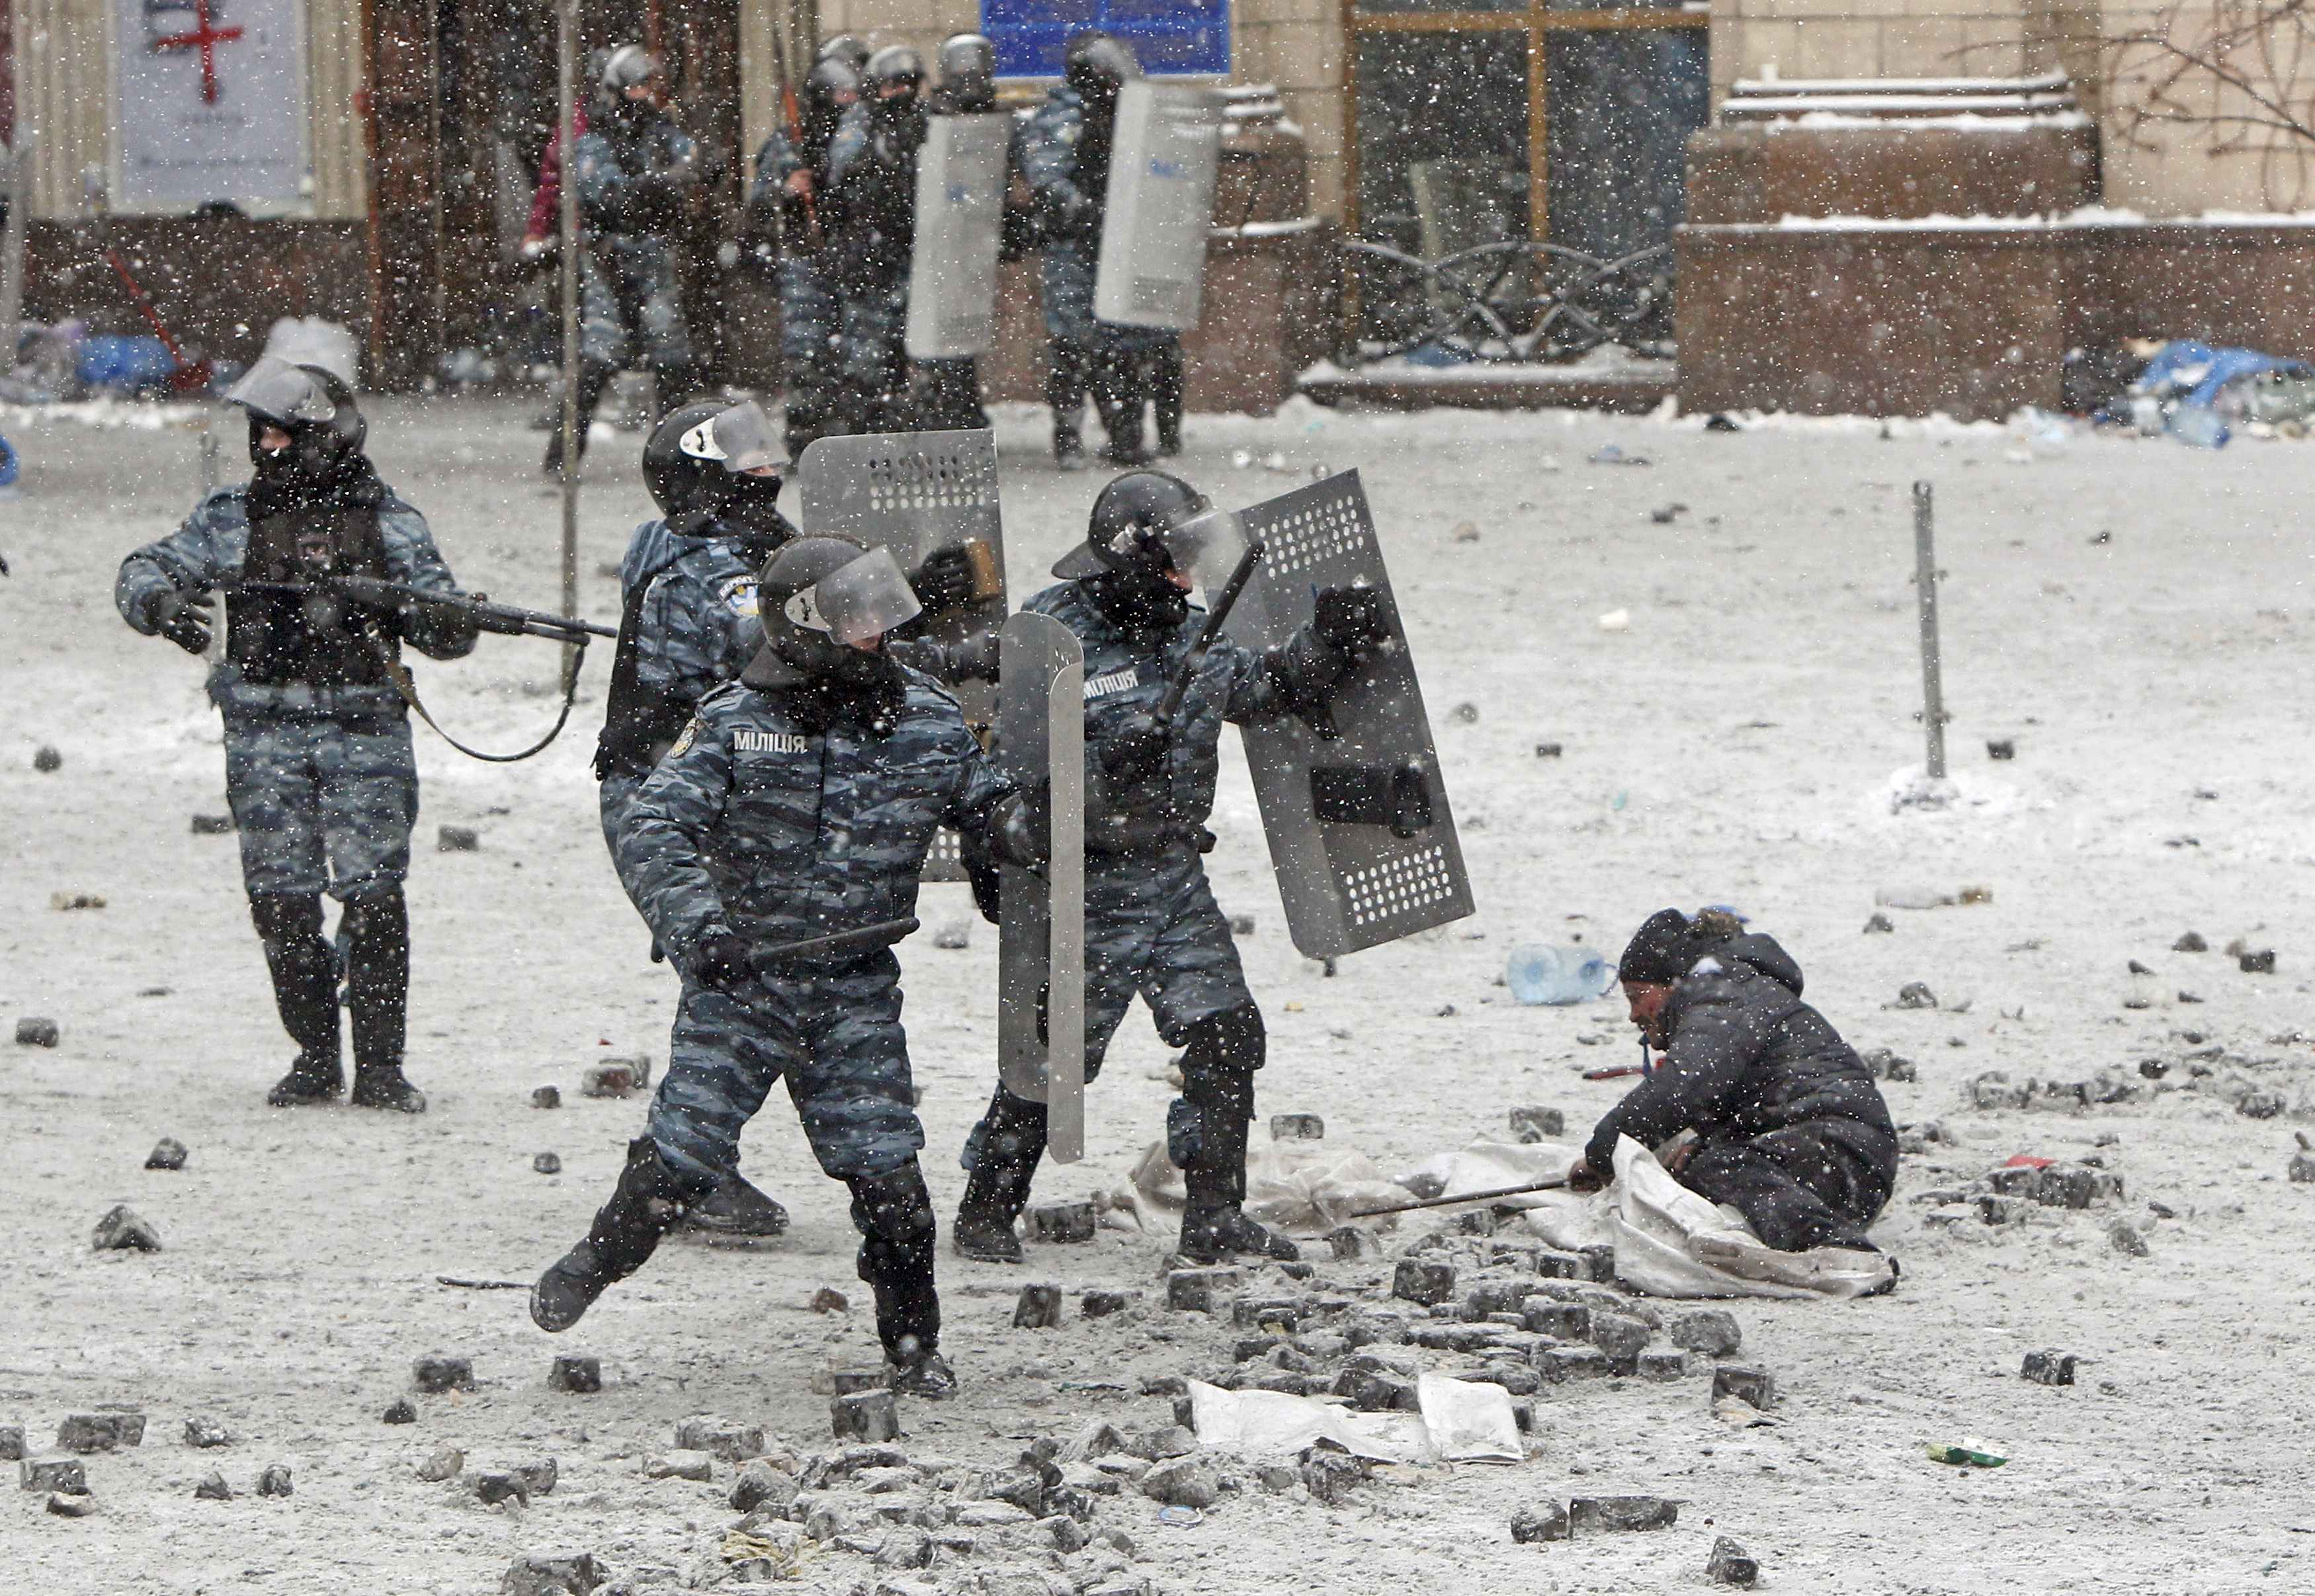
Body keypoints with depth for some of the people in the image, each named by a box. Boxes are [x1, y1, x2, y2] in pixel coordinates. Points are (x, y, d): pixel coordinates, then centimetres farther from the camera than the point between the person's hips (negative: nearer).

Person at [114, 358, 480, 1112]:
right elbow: (142, 571, 11)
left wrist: (443, 621, -22)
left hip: (364, 732, -2)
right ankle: (315, 1058, 14)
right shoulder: (231, 518, 10)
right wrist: (160, 603, -12)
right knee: (282, 903, 1)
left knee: (374, 896, -10)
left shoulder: (384, 520, 5)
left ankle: (379, 1066, -4)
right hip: (265, 732, 2)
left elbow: (441, 615, 2)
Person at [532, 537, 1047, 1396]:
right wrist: (696, 924, -32)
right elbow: (653, 831, -17)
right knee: (680, 1150, -2)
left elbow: (983, 802, 16)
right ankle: (594, 1264, 25)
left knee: (887, 1177, -4)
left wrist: (1018, 823, -8)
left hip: (856, 992, 2)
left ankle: (915, 1345, 14)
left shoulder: (926, 721, 0)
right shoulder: (735, 722, -12)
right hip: (740, 973, -2)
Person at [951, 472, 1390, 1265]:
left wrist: (1328, 646, 5)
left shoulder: (1185, 630, 8)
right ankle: (986, 1213, 12)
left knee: (1227, 1039, 1)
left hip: (1175, 874, 7)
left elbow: (1262, 686, 21)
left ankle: (1216, 1214, 10)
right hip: (1088, 884, -7)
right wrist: (1109, 775, -31)